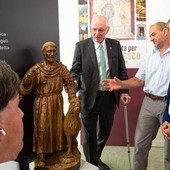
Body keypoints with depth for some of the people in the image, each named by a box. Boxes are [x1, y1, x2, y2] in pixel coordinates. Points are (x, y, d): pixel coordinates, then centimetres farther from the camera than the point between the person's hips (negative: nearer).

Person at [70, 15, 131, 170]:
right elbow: (75, 71, -7)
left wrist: (124, 91, 0)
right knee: (89, 133, 10)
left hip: (110, 96, 3)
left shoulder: (115, 45, 4)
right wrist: (74, 83, -28)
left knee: (105, 131, 17)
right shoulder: (81, 46, -5)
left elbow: (122, 70, 7)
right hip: (89, 96, -3)